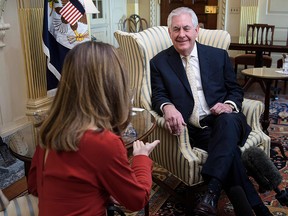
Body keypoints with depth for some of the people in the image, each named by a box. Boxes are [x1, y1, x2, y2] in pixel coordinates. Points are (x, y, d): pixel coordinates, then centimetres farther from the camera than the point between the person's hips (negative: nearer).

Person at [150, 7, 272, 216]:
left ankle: (212, 192, -39)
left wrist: (229, 105, -11)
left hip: (223, 121, 2)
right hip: (193, 129, -1)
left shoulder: (219, 55, 12)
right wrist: (168, 107, -25)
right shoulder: (159, 62, 9)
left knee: (228, 121, -36)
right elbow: (158, 96, 2)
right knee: (229, 149, -30)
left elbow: (236, 89, 15)